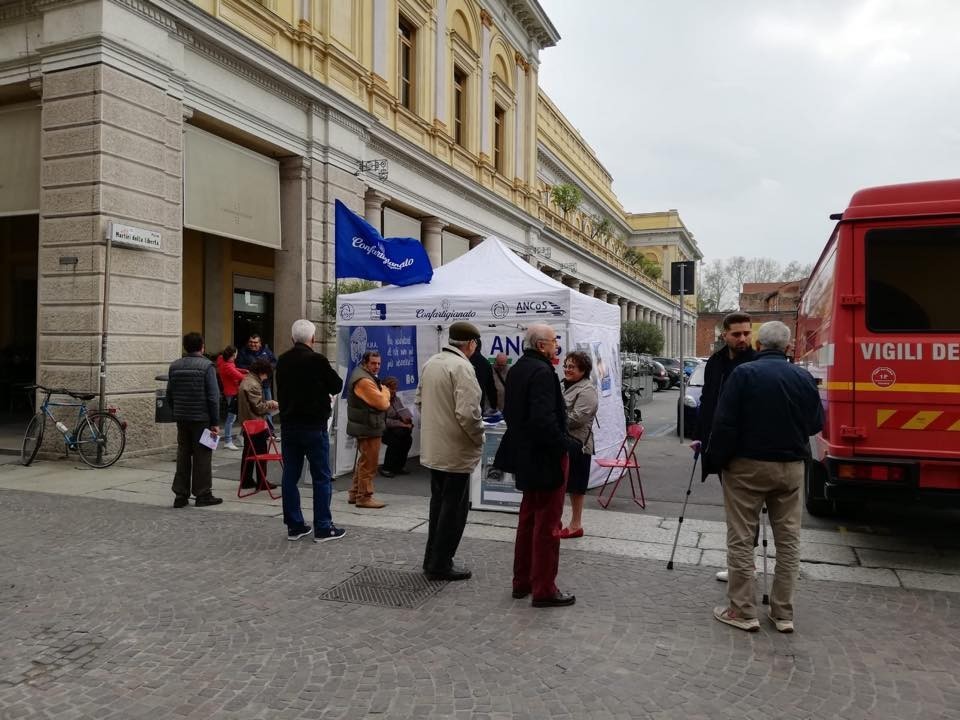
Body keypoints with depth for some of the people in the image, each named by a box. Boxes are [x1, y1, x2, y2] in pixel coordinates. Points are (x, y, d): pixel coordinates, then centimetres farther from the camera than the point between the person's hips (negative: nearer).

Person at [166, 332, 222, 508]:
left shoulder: (174, 366, 6)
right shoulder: (207, 366, -11)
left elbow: (169, 394, 10)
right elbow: (213, 396, -13)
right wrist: (215, 422, -9)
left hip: (182, 418, 5)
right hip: (201, 418, -5)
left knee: (183, 455, 12)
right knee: (202, 456, 2)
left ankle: (180, 494, 14)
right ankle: (203, 494, 6)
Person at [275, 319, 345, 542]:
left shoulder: (282, 362, 4)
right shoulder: (317, 360, -15)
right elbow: (337, 386, -5)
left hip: (289, 425, 6)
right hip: (314, 425, -6)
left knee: (290, 476, 10)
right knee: (322, 478, 3)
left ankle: (294, 526, 16)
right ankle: (323, 528, 5)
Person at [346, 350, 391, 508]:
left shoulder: (367, 377, 15)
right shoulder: (364, 380, -19)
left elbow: (377, 401, 19)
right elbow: (382, 403, -20)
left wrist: (382, 394, -1)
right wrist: (385, 392, -2)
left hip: (365, 427, 11)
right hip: (369, 428, -11)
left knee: (364, 461, 19)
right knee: (369, 463, -4)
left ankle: (355, 494, 27)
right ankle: (364, 497, 2)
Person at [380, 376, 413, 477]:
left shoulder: (396, 399, 12)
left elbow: (403, 412, 7)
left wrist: (407, 418, -18)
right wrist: (401, 424, -25)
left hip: (395, 429, 6)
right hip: (382, 430, -6)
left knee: (408, 438, -20)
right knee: (395, 441, -30)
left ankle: (399, 466, -3)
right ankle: (386, 468, -11)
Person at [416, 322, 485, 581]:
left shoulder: (431, 363, 6)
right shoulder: (462, 367, -20)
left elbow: (420, 400, 16)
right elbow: (468, 413, -26)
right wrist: (479, 438, -10)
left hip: (433, 448, 9)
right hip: (456, 450, -9)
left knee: (439, 502, 20)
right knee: (454, 507, 5)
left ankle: (432, 559, 30)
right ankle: (441, 564, 13)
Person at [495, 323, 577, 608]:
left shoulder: (517, 369, 9)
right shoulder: (542, 372, -21)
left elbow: (509, 411, 15)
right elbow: (544, 419, -29)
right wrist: (562, 446, -16)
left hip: (526, 455, 10)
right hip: (546, 457, -10)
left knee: (528, 518, 19)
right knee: (547, 525, 1)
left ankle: (522, 581, 29)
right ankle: (544, 589, 11)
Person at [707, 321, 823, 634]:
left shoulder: (744, 374, -11)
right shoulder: (804, 377, 1)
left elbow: (725, 423, -14)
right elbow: (816, 424, 8)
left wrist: (717, 459, -4)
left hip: (748, 466, -4)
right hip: (791, 467, 4)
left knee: (741, 539, 4)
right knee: (788, 540, 12)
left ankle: (743, 612, 9)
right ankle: (783, 614, 19)